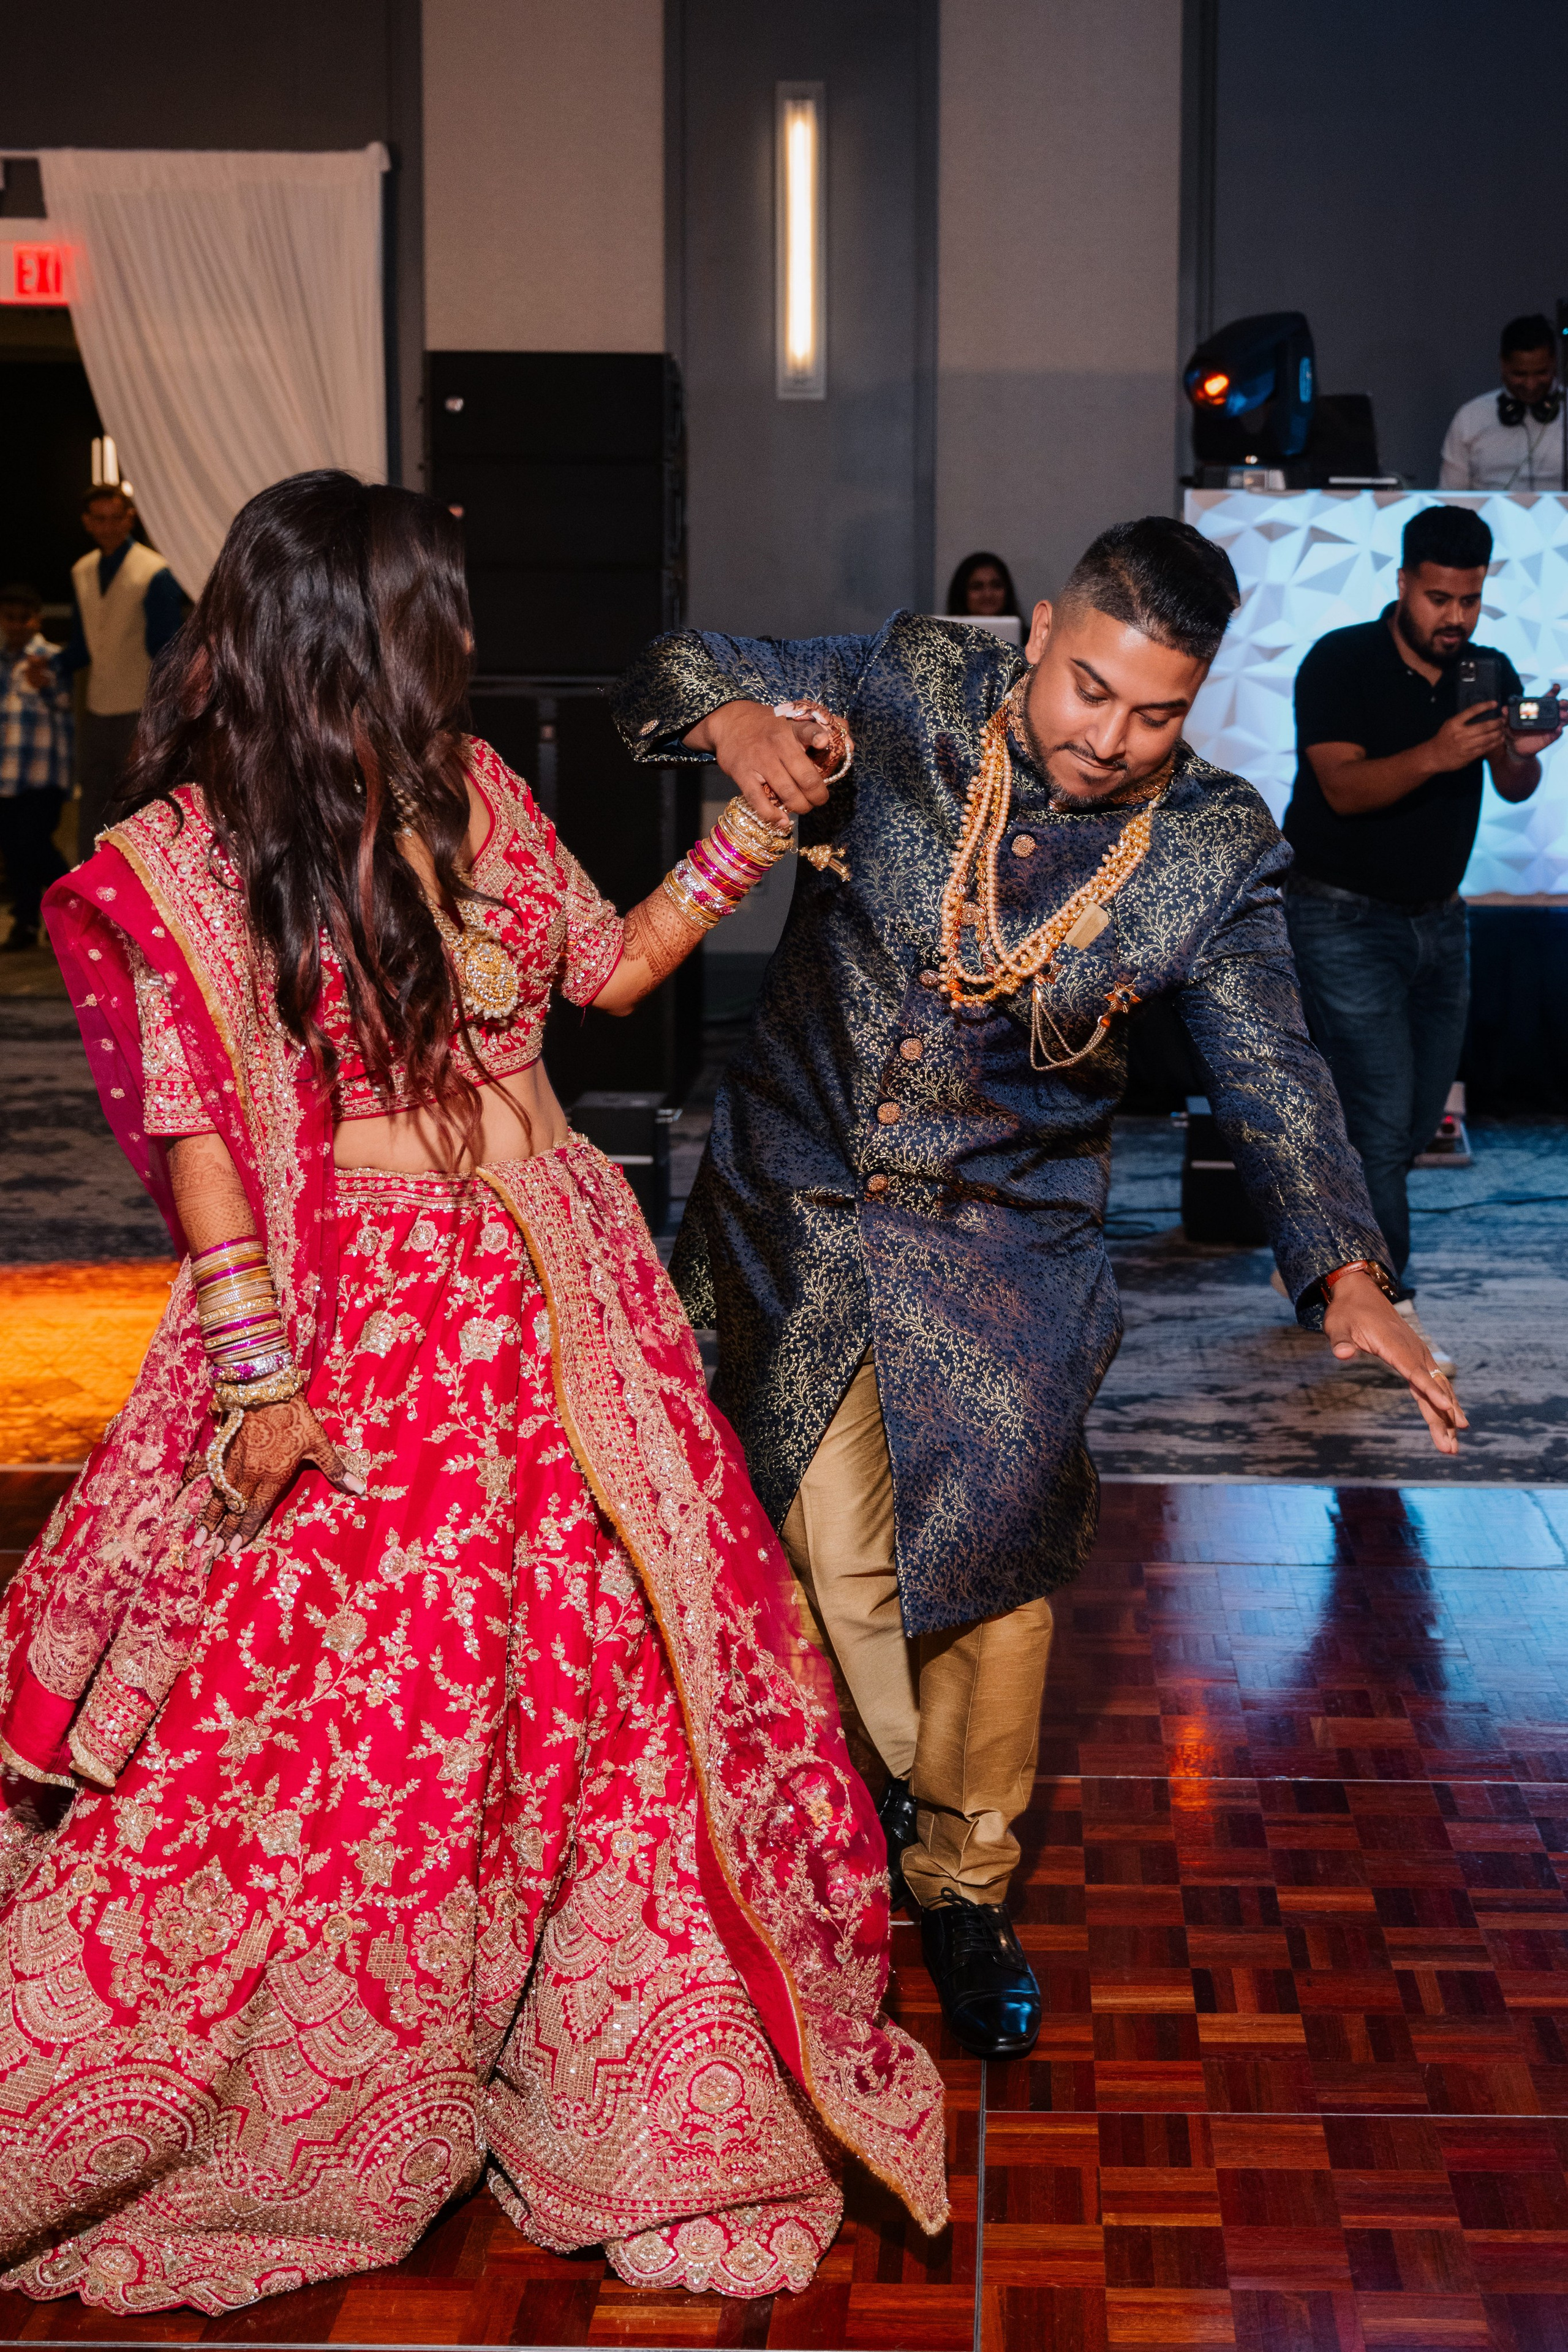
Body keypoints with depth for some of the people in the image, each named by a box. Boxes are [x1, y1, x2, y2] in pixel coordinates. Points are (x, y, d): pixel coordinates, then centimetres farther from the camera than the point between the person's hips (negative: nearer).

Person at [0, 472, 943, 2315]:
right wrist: (258, 1375, -17)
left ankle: (643, 2101, 28)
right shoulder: (183, 853, -8)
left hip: (564, 1314, 5)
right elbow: (194, 1129, -11)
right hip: (366, 1334, -5)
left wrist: (752, 830, 11)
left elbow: (612, 968, 18)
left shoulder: (466, 792, 8)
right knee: (332, 1733, 2)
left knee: (608, 1681, 9)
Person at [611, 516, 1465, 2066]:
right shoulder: (909, 690, -10)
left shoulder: (1216, 849, -9)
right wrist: (738, 720, -26)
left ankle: (962, 1883, 28)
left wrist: (1345, 1271, -21)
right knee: (818, 1550, 3)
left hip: (1004, 1255, 0)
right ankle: (904, 1789, 34)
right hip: (793, 1210, 0)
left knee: (987, 1565, 3)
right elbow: (671, 673, -2)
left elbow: (1270, 1080, -6)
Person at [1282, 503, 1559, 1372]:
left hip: (1438, 919, 6)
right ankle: (1390, 1308, -5)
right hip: (1344, 918, -6)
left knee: (1417, 1120, 12)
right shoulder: (1341, 664, -11)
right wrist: (1435, 755, -38)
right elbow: (1344, 787, -23)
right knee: (1382, 1118, -11)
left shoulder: (1488, 673, 5)